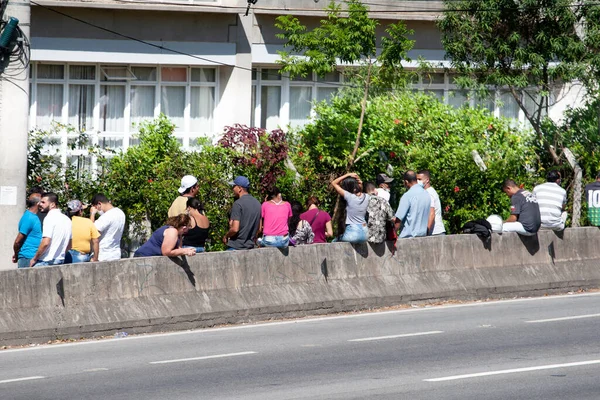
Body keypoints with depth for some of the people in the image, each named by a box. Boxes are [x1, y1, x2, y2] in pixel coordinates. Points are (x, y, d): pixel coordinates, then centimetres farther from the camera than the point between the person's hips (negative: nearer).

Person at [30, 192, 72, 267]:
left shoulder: (50, 218, -12)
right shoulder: (67, 219, 14)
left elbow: (45, 243, -19)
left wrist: (34, 259, -10)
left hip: (45, 261, -8)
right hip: (60, 261, 8)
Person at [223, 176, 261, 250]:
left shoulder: (238, 204, -14)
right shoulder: (257, 203, 10)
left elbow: (235, 229, -19)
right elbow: (259, 228, 15)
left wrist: (226, 236, -2)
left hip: (235, 247, -7)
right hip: (250, 246, 7)